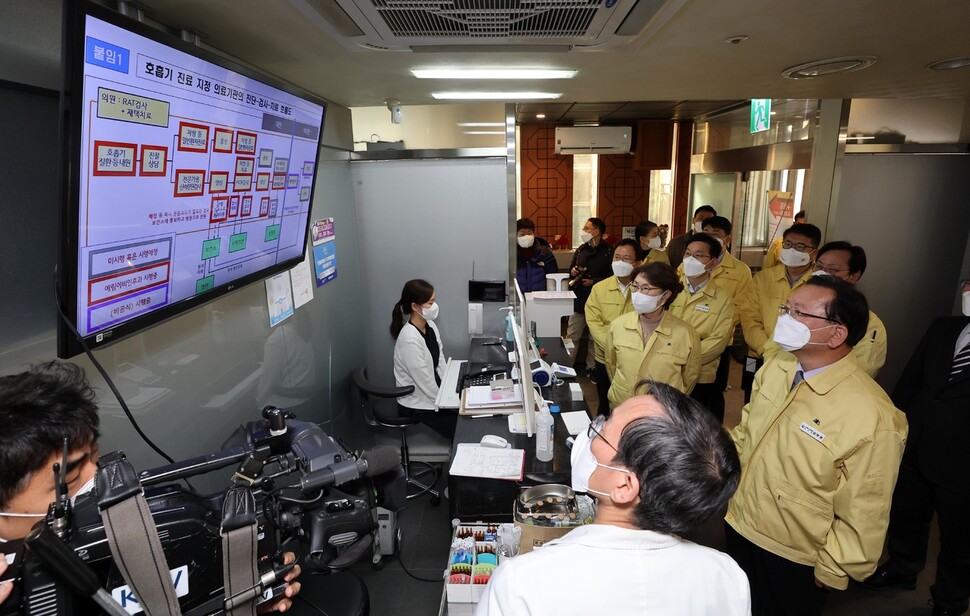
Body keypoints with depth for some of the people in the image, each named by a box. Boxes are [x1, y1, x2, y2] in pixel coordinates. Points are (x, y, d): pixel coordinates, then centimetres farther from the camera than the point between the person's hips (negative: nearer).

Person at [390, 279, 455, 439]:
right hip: (417, 404, -7)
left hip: (435, 394, 7)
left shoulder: (431, 326, -3)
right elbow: (425, 381, -23)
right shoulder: (410, 339, -28)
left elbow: (440, 363, 4)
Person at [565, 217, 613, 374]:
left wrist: (593, 282, -18)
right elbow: (571, 268, 21)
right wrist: (572, 272, -1)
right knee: (571, 336, 8)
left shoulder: (608, 252, -11)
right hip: (579, 300, 5)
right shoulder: (581, 249, 9)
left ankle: (592, 368, 23)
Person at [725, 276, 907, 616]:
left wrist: (831, 573, -10)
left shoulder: (874, 418, -30)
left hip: (793, 560, -5)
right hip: (739, 524, 6)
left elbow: (863, 516, -20)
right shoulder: (776, 365, -9)